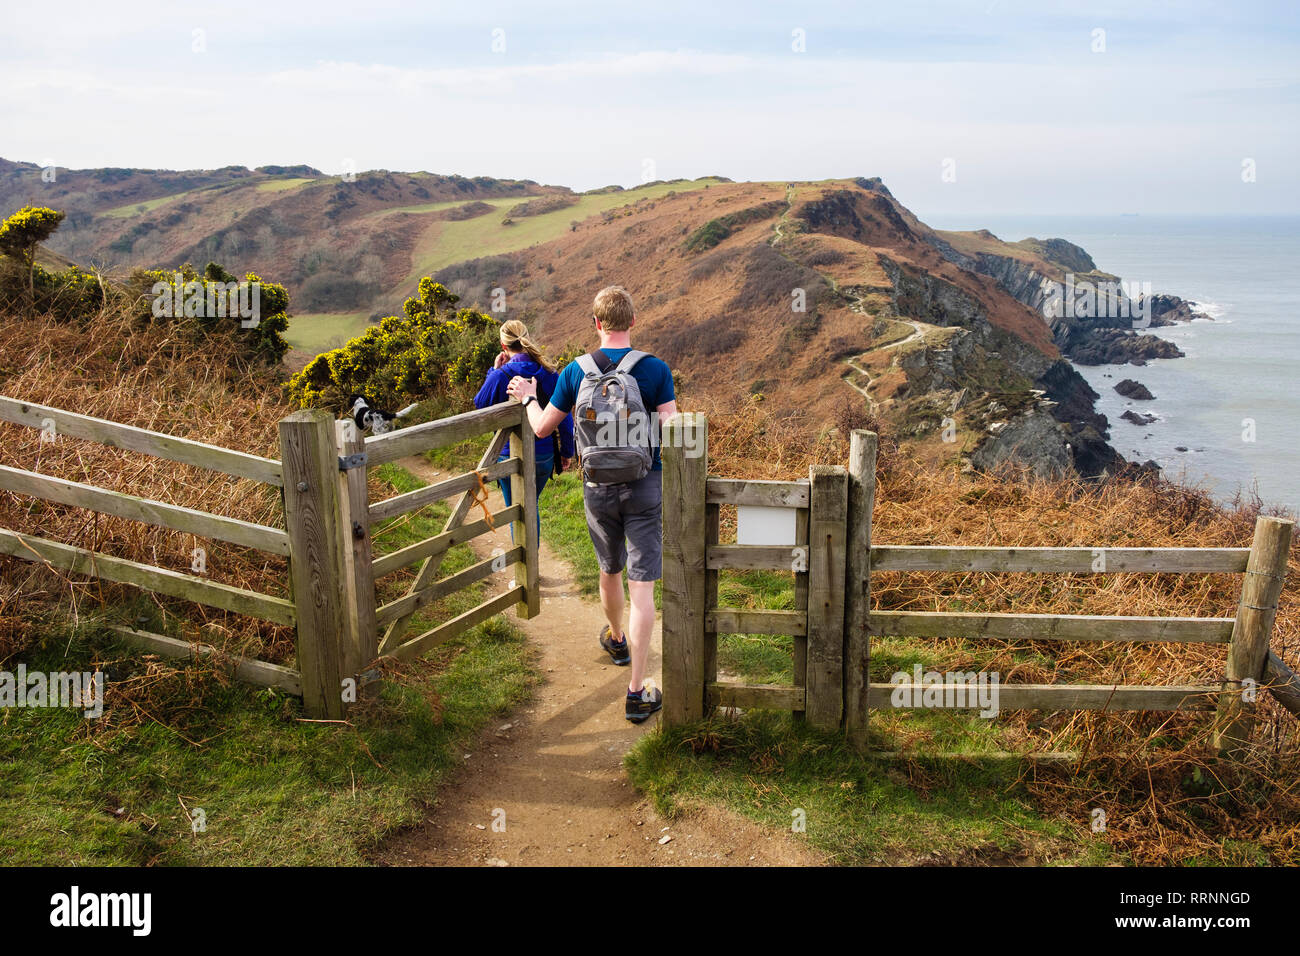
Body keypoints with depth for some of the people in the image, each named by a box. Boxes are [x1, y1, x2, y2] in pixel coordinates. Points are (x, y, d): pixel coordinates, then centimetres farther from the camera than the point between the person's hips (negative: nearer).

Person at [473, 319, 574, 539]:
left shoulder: (500, 376, -14)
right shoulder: (549, 373, -4)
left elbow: (480, 404, 4)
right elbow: (564, 415, 1)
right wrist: (567, 451, 11)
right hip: (544, 455, 4)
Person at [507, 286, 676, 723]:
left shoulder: (576, 371, -4)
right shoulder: (654, 369, -11)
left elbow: (543, 427, 7)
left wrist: (528, 397, 26)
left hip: (598, 489, 3)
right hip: (644, 489, -3)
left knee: (610, 571, 25)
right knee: (642, 587, -1)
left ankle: (617, 640, 51)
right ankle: (636, 692, -1)